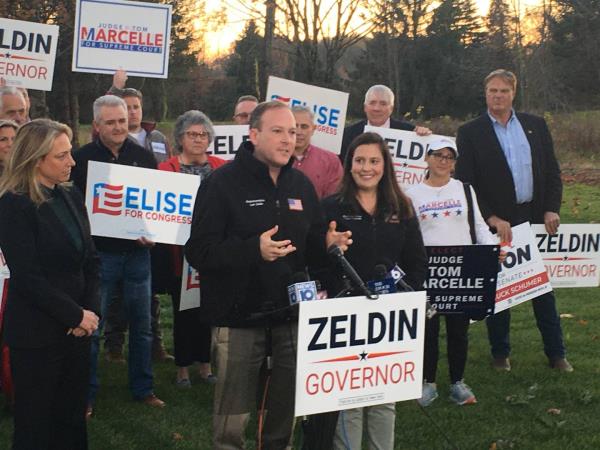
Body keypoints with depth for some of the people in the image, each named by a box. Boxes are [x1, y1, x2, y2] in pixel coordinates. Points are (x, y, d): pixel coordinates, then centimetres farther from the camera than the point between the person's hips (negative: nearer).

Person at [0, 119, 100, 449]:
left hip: (77, 330, 6)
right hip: (36, 334, -6)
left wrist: (91, 311, -4)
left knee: (72, 420, 11)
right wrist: (76, 315, -13)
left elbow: (89, 260, 11)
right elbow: (27, 276, -16)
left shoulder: (71, 197, 9)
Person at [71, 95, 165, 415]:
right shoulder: (83, 158, -3)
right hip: (99, 253, -3)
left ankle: (143, 388, 24)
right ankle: (86, 394, 15)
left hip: (137, 253, 3)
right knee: (91, 328, 3)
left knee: (141, 326, 11)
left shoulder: (144, 157, 5)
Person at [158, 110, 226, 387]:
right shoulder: (166, 169, -2)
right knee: (184, 310, 5)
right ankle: (182, 368, 18)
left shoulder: (222, 168, 6)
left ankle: (205, 364, 24)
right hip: (182, 252, -3)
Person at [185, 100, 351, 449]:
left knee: (286, 411, 15)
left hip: (291, 315, 5)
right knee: (232, 419, 3)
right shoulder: (224, 183, -9)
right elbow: (199, 251, -17)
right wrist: (254, 249, -29)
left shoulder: (301, 184, 10)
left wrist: (327, 243, -3)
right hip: (240, 316, -5)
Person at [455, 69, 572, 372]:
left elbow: (552, 171, 9)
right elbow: (466, 183, -7)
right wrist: (492, 219, -14)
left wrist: (551, 209, -3)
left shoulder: (536, 125, 8)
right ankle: (500, 353, 19)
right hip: (495, 222, -2)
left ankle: (556, 353, 16)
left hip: (535, 217, 3)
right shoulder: (470, 133, -2)